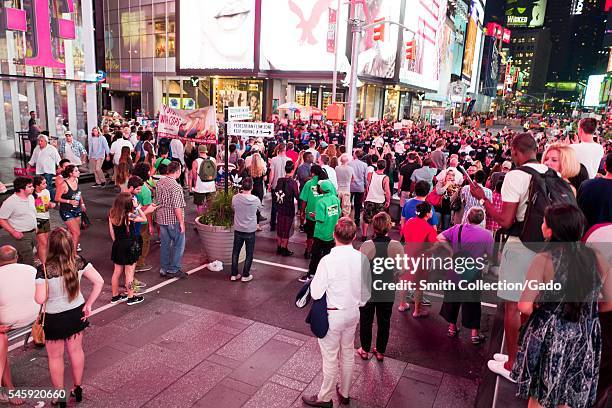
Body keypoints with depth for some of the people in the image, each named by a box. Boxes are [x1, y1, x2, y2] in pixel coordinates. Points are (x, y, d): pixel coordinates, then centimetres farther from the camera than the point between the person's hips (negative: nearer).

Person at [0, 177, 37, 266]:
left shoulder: (31, 197, 5)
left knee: (22, 259, 17)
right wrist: (13, 232, -19)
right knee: (28, 261, -7)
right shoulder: (10, 202, -17)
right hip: (21, 236, -7)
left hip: (32, 234, 7)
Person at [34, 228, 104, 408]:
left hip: (54, 318, -3)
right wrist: (88, 304, -4)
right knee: (76, 351, 22)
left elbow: (40, 299, -23)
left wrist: (37, 292, 0)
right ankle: (78, 389, 39)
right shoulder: (78, 261, -13)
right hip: (77, 313, 4)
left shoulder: (44, 269, -24)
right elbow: (99, 282, -13)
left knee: (55, 357, 17)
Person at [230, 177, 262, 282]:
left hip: (238, 229, 2)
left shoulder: (235, 198, -11)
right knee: (249, 254, 12)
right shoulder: (256, 199, -14)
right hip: (250, 230, -2)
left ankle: (234, 274, 22)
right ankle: (245, 275, 19)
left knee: (235, 252, 15)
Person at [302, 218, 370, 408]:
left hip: (332, 315, -5)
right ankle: (344, 393, 41)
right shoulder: (362, 259, -10)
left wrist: (314, 280, -1)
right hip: (353, 313, 5)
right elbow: (366, 292, 1)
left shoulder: (328, 260, -26)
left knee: (330, 357, 11)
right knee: (348, 354, 22)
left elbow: (316, 293, -20)